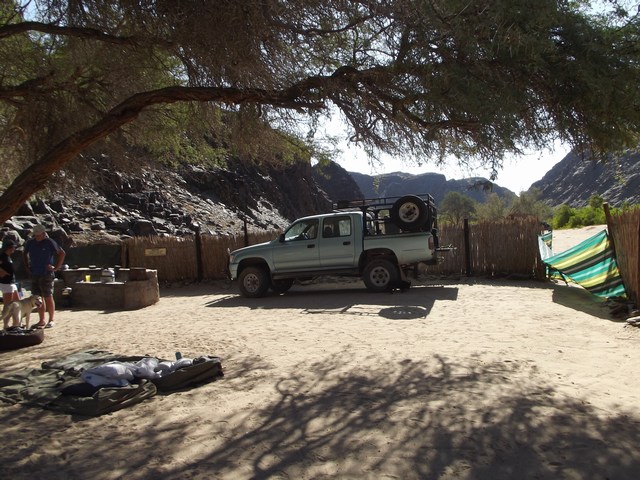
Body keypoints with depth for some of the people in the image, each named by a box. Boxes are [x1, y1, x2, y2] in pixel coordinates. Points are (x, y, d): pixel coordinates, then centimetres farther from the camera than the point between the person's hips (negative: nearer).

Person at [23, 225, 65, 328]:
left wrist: (56, 267, -6)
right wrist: (27, 267, 15)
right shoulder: (30, 243, 7)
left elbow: (62, 253, -3)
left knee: (48, 298, -2)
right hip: (34, 275, 5)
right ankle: (42, 320, 16)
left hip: (47, 275, -5)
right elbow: (24, 254, 25)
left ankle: (51, 320, 7)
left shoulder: (49, 242, -7)